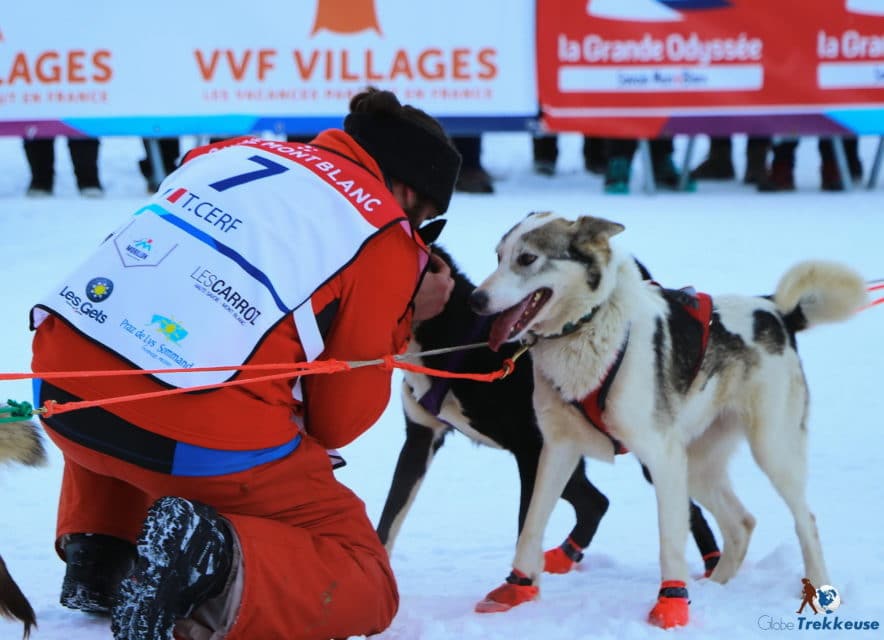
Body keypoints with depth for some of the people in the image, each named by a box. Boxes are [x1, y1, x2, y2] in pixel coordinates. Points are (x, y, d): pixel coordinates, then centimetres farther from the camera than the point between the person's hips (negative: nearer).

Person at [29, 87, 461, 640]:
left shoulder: (236, 151, 20)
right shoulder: (387, 240, 6)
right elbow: (337, 421, 8)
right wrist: (402, 319, 21)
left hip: (62, 387, 6)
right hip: (199, 438, -6)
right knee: (364, 587, 11)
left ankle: (96, 554, 24)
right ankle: (213, 561, -16)